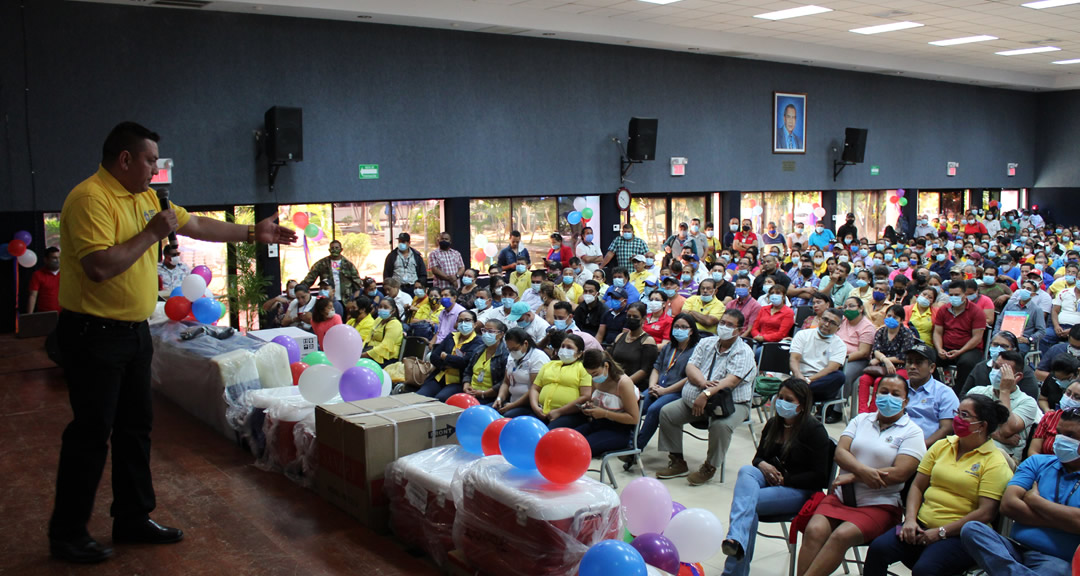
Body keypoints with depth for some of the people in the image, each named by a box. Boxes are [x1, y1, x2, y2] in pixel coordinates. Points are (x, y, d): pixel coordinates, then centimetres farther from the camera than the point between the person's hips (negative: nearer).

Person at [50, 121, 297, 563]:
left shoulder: (144, 197, 10)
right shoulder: (90, 198, -19)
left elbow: (197, 225, 20)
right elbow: (100, 266, -29)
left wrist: (253, 234, 21)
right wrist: (152, 233, -20)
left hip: (134, 330, 9)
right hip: (94, 333, -9)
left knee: (136, 428, 15)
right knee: (91, 433, -1)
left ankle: (133, 519, 27)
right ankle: (67, 535, 14)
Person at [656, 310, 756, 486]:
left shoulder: (744, 352, -7)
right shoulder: (706, 343, 10)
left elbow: (732, 380, -21)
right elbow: (690, 367, 0)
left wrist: (707, 394, -34)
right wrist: (703, 382, -22)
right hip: (697, 398, 5)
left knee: (721, 425, -35)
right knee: (667, 412, -10)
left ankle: (709, 467, -10)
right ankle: (677, 462, 0)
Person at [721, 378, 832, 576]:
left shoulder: (815, 430, -8)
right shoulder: (773, 424, 12)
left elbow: (819, 477, -11)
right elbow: (759, 456, 21)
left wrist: (783, 479, -15)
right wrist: (762, 465, -4)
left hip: (799, 491, -6)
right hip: (769, 481, 6)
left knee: (745, 501, -30)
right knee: (746, 471, -31)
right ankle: (736, 541, -50)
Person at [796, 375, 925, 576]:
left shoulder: (912, 432, 4)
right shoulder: (861, 420, 18)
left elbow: (899, 474, -10)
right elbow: (840, 452, 4)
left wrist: (852, 477, -10)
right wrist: (863, 471, -16)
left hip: (879, 505, -3)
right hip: (840, 497, 4)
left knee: (842, 535, -31)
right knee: (814, 530, -25)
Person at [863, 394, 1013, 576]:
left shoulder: (994, 462, -4)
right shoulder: (941, 446, 14)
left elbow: (986, 513, -13)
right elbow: (917, 486, 13)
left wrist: (940, 532, -15)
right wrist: (910, 519, -4)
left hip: (959, 535, -5)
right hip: (922, 525, 5)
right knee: (878, 548, -21)